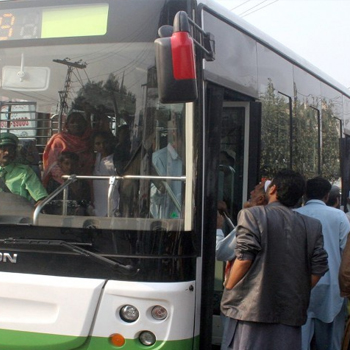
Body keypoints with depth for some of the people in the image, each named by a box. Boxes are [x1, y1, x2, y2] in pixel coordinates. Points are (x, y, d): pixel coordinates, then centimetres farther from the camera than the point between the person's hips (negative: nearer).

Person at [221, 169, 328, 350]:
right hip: (291, 312, 4)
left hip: (251, 308, -4)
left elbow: (244, 259, -13)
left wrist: (228, 290, 0)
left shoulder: (252, 215, -6)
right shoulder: (313, 226, 7)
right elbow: (318, 268, 5)